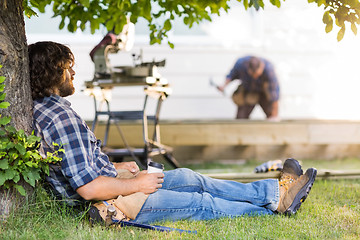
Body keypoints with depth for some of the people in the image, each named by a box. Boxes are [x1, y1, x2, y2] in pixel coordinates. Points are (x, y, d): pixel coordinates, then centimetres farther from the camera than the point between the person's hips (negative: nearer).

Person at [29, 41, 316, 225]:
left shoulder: (39, 109, 6)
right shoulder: (61, 116, -28)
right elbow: (87, 188, -31)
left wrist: (113, 167, 16)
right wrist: (135, 185, -17)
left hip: (107, 181, 11)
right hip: (113, 202, -10)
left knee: (189, 178, 15)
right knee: (200, 204, 3)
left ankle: (275, 191, 22)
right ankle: (275, 202, 20)